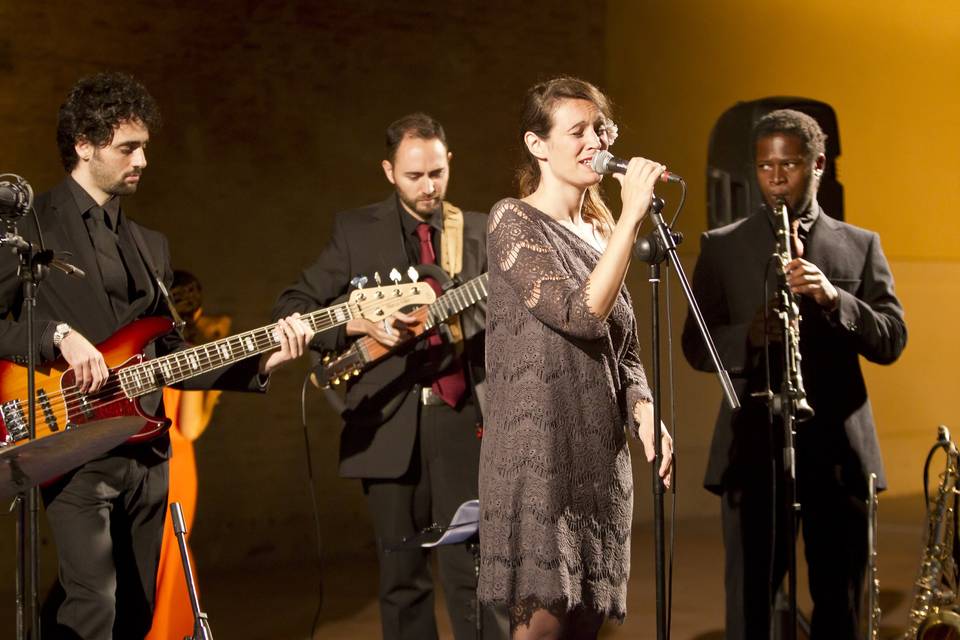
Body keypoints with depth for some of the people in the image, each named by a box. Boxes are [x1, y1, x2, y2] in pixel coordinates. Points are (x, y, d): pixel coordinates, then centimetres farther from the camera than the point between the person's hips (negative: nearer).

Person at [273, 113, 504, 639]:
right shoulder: (356, 231, 5)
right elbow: (291, 309, 1)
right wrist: (359, 323, -15)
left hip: (462, 416, 0)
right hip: (389, 423, 0)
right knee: (401, 574, 7)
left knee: (471, 568, -4)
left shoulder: (479, 232, 9)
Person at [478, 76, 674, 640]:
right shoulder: (513, 222, -6)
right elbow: (582, 315, -19)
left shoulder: (600, 231, 15)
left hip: (602, 455, 7)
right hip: (540, 451, -7)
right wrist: (632, 217, -18)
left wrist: (646, 417, 0)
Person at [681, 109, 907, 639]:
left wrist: (833, 297, -17)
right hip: (754, 445, -1)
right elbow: (696, 346, 2)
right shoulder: (722, 246, 7)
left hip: (838, 446, 1)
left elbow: (891, 341, 0)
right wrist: (749, 335, -19)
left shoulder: (860, 246, 9)